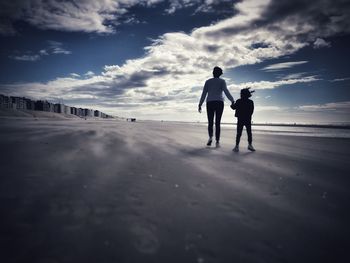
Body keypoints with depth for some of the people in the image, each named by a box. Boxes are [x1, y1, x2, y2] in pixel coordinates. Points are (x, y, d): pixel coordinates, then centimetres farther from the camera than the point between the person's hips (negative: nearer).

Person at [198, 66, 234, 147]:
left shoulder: (208, 81, 12)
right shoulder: (222, 81, 6)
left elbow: (203, 94, 6)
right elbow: (226, 91, -12)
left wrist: (200, 105, 7)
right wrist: (232, 100, -15)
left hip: (210, 103, 1)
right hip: (219, 103, -1)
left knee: (210, 122, 8)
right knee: (217, 123, 1)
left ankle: (210, 137, -19)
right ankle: (217, 142, -9)